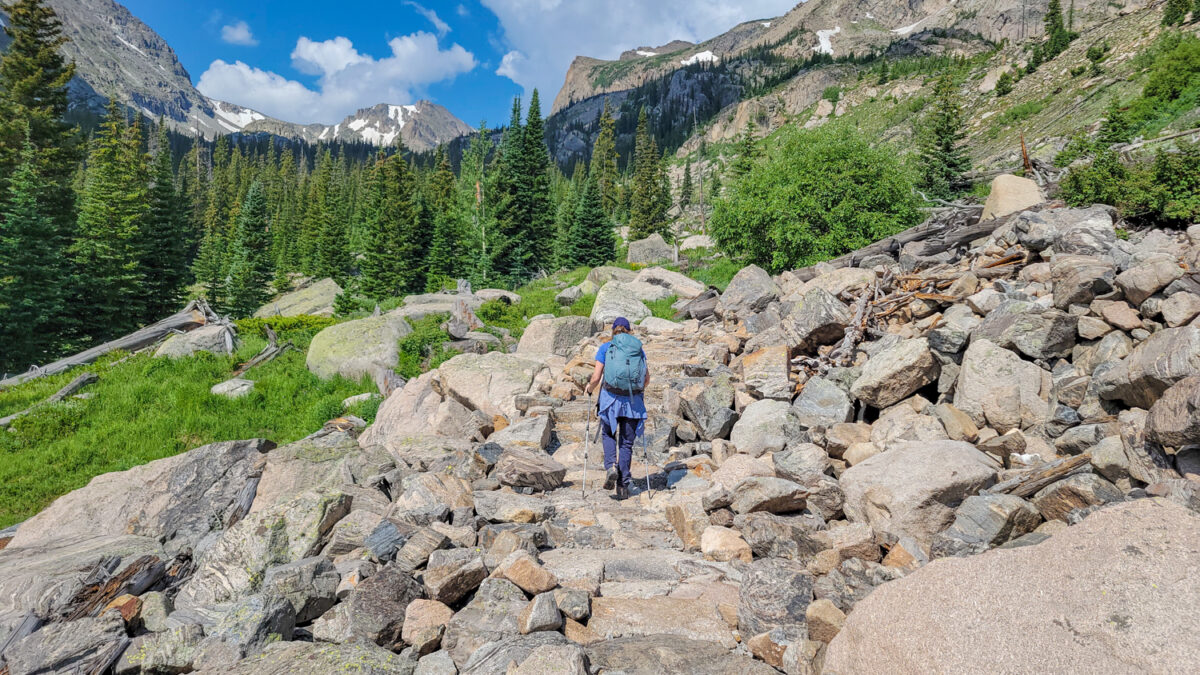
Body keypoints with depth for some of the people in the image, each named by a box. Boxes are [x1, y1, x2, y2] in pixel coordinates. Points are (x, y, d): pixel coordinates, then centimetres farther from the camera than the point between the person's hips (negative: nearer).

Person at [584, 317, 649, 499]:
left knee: (609, 434, 22)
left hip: (610, 397, -1)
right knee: (627, 442, 11)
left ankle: (611, 466, -1)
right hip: (633, 400, 2)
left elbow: (596, 377, -3)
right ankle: (623, 485, 9)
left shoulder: (606, 348, 2)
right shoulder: (638, 348, 9)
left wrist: (589, 388, 17)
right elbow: (647, 379, 10)